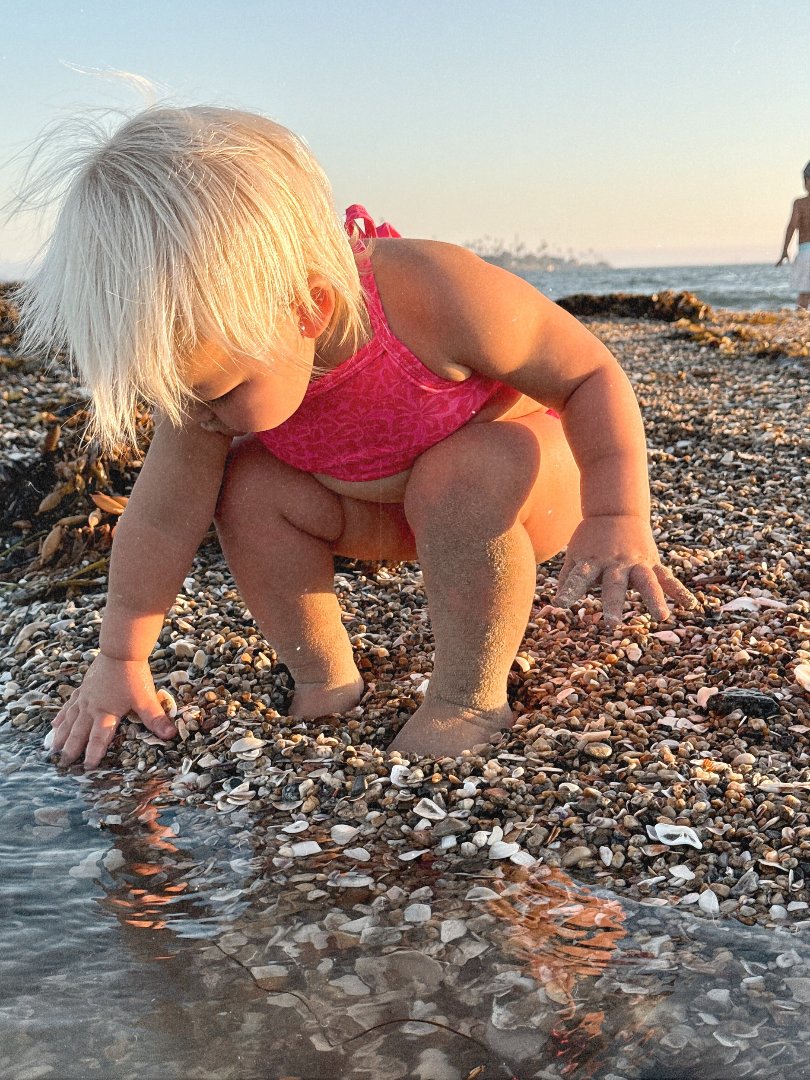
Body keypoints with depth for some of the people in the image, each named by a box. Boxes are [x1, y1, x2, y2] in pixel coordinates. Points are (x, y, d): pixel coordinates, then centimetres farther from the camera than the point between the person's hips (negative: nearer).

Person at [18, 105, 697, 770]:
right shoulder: (218, 359, -23)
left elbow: (592, 376, -25)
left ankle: (471, 697, -17)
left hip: (519, 479, -4)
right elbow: (162, 518, -13)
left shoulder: (437, 297, -39)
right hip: (376, 511, 4)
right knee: (246, 484, -20)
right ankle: (325, 681, -4)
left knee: (464, 480, -38)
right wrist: (119, 659, -7)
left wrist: (618, 521, -36)